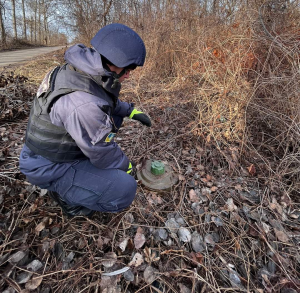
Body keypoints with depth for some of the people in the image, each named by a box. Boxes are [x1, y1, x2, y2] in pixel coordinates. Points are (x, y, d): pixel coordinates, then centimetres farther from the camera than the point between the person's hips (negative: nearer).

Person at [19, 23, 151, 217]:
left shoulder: (84, 70, -9)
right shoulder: (84, 104, -37)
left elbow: (108, 102, 12)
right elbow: (103, 154, -23)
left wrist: (131, 110, 4)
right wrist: (126, 165, -4)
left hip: (64, 143, 9)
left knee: (114, 117, 11)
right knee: (125, 188, -20)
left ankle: (84, 167, 14)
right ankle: (69, 197, 5)